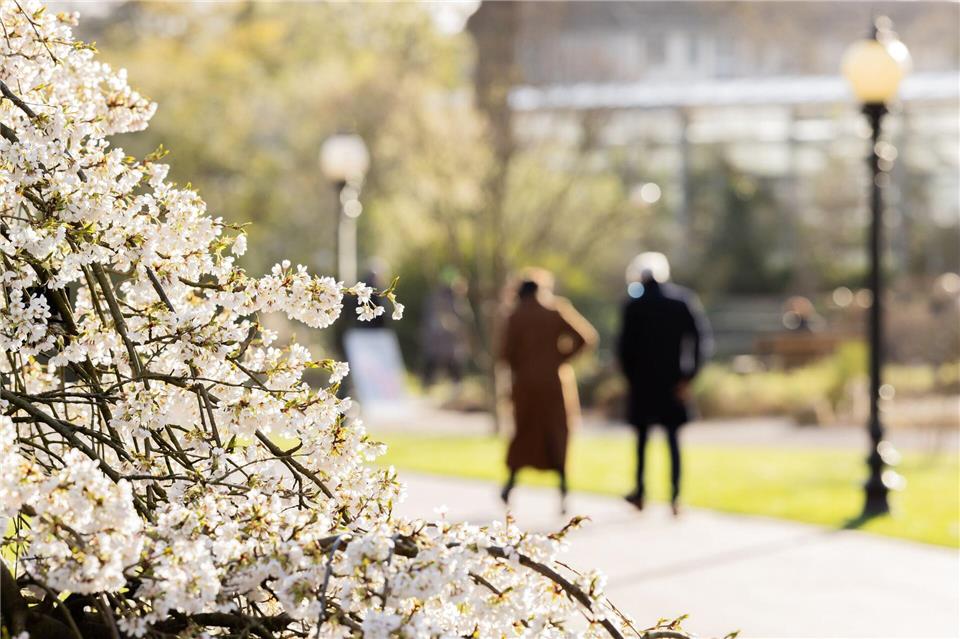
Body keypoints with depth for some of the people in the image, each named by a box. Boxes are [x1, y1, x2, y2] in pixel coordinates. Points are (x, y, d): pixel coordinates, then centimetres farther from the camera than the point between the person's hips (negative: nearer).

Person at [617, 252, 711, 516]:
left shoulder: (635, 305, -6)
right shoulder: (683, 299, 1)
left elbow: (625, 345, -7)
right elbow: (701, 338, -5)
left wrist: (630, 375, 7)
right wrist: (688, 376, -3)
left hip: (642, 379, -2)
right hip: (673, 382, 2)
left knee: (642, 437, 12)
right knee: (673, 438, 7)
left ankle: (640, 493, 18)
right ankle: (676, 496, -1)